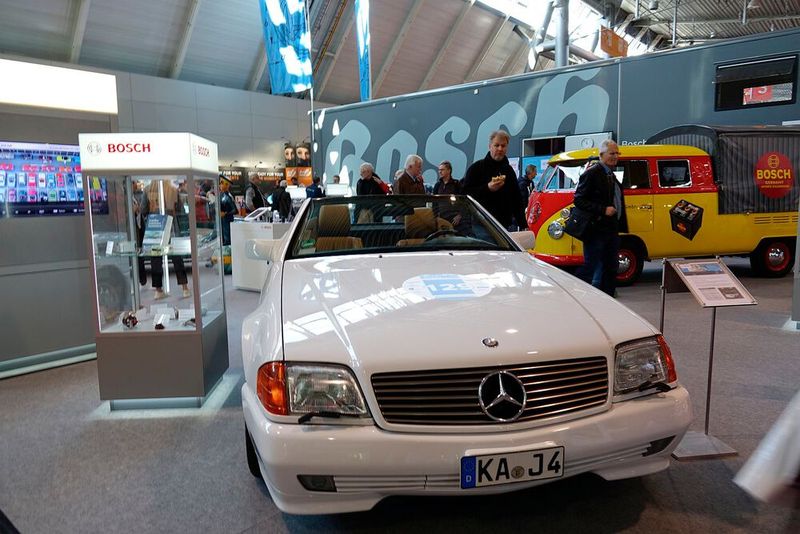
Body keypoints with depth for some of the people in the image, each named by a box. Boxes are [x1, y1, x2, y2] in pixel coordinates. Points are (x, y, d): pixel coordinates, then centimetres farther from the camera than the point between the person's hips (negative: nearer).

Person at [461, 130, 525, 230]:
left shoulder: (509, 170, 17)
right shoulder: (476, 168, 0)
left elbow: (516, 199, 18)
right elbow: (464, 192, -9)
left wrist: (523, 224, 11)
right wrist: (487, 188, -20)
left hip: (505, 224, 5)